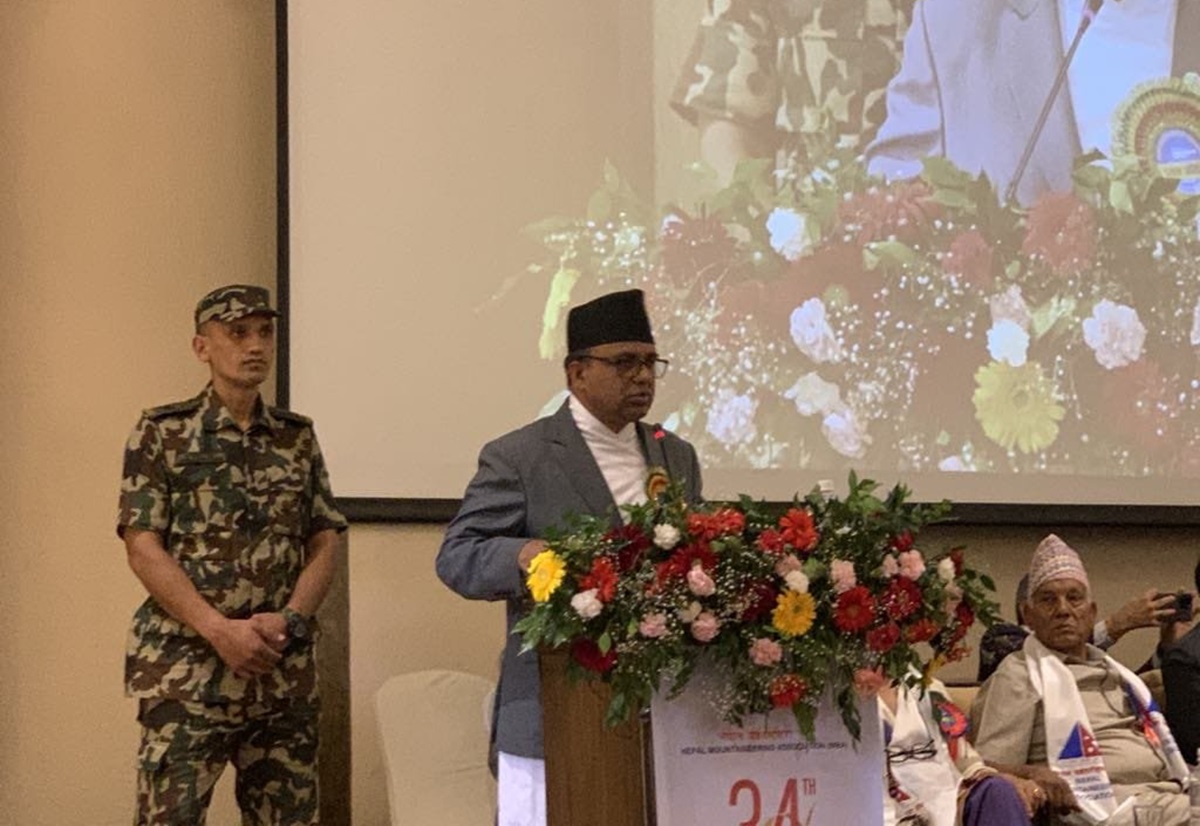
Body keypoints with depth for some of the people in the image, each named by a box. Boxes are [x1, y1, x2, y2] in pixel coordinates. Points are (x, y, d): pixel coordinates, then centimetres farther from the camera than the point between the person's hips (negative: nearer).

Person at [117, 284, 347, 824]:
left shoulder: (298, 437, 12)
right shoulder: (162, 433, 0)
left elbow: (326, 544, 9)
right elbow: (143, 550, -6)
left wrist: (290, 621, -9)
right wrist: (220, 630, -16)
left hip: (286, 670, 4)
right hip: (187, 671, -4)